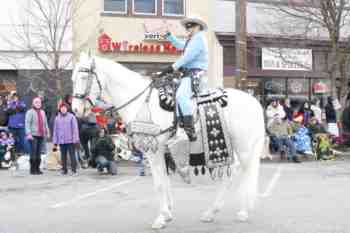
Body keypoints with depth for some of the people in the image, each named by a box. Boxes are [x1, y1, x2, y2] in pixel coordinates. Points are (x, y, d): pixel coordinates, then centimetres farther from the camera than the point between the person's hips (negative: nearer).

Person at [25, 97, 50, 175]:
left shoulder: (42, 112, 19)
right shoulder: (30, 112, -2)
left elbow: (45, 123, 23)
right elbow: (27, 123, -10)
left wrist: (47, 132, 16)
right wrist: (28, 133, -20)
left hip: (41, 135, 6)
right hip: (33, 136, -6)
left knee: (39, 153, 7)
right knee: (33, 153, -8)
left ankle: (37, 168, 12)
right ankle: (32, 169, -4)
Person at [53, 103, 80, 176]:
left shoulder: (71, 117, 0)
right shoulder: (57, 118, 9)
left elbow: (75, 128, -2)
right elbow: (55, 130, 12)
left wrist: (75, 139, -9)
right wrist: (55, 142, 10)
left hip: (70, 141, -3)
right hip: (61, 141, 3)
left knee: (72, 155, -4)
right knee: (63, 156, 9)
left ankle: (74, 170, -1)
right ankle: (64, 170, 17)